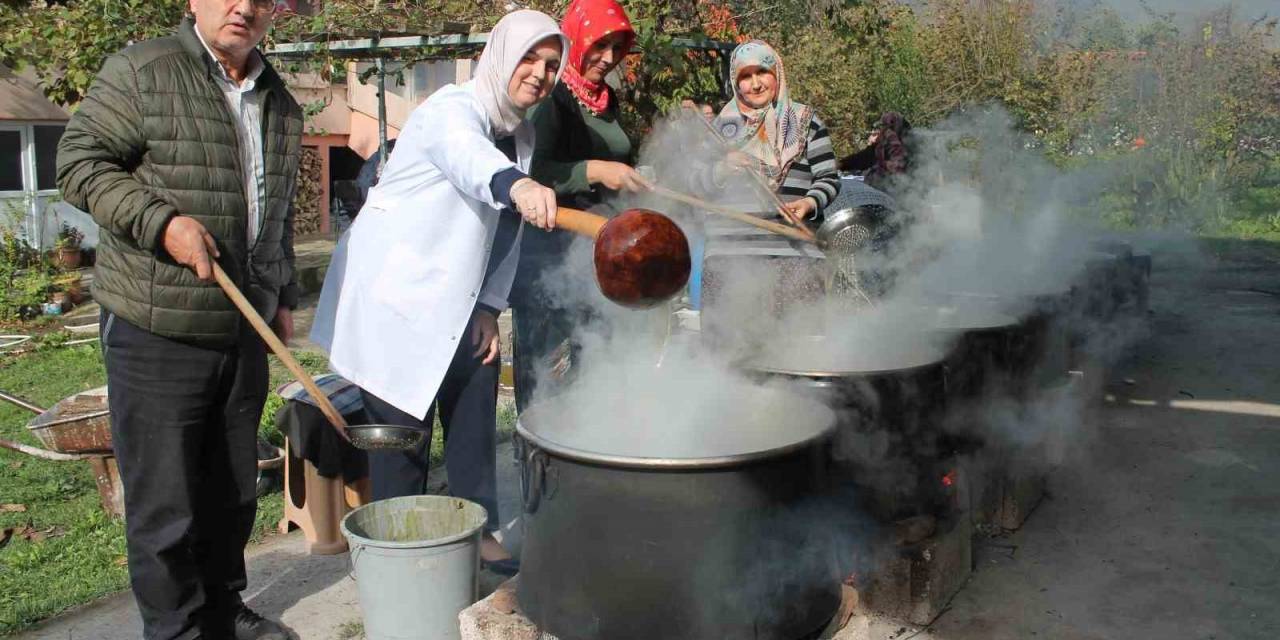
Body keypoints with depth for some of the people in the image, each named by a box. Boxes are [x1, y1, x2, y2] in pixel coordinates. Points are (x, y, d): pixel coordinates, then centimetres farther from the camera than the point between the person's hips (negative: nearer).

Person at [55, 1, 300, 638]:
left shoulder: (280, 103, 13)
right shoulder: (140, 71, -7)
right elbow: (80, 161, -7)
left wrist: (282, 297, 20)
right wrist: (161, 222, -20)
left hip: (244, 332, 6)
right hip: (156, 332, -6)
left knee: (233, 490, 16)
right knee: (164, 500, 1)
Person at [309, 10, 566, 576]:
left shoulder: (522, 134, 8)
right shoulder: (452, 110, -18)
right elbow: (469, 157, -43)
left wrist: (489, 307, 3)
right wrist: (517, 185, -65)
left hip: (456, 305, 8)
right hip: (394, 295, -8)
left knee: (475, 422, 12)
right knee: (403, 432, -2)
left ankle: (480, 532, 27)